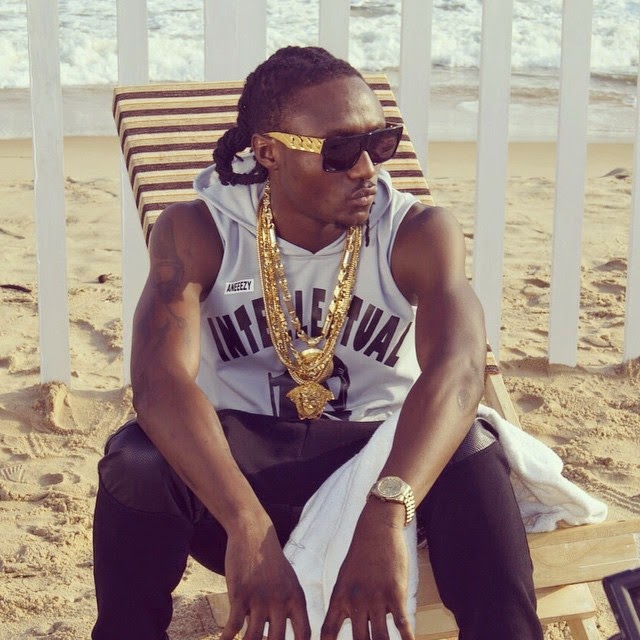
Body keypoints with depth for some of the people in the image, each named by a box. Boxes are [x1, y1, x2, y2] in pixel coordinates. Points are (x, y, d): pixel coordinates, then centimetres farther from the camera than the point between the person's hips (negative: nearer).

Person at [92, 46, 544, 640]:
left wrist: (384, 516, -49)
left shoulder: (419, 233, -10)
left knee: (469, 452, -31)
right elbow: (159, 379, -28)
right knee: (138, 461, -30)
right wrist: (248, 527, -46)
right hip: (237, 464, 0)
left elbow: (457, 368, -29)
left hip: (378, 463, 0)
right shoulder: (198, 232, -10)